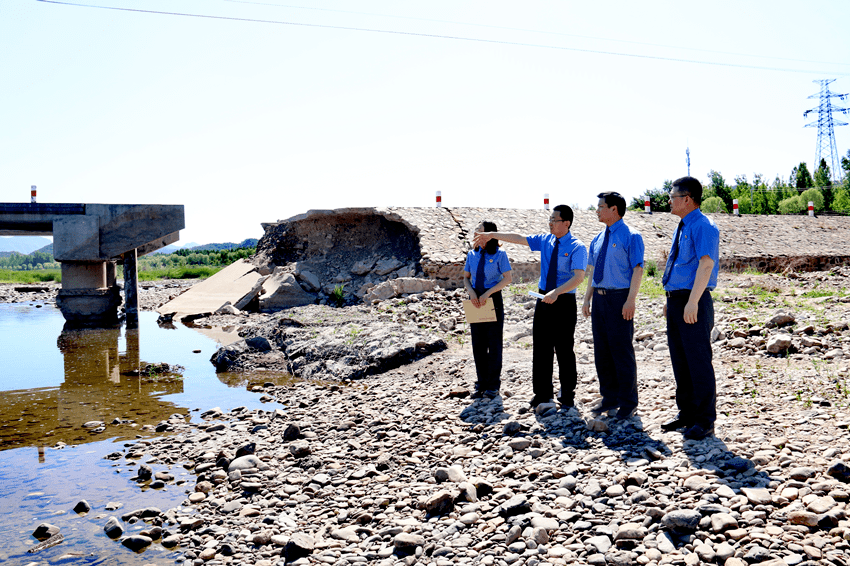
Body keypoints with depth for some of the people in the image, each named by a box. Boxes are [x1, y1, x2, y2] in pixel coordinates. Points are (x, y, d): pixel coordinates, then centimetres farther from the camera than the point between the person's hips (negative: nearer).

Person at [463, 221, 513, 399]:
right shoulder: (472, 255, 6)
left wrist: (488, 293, -17)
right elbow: (466, 278, 11)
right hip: (476, 301, 4)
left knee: (494, 343, 2)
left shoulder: (499, 255, -7)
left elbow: (507, 279, -9)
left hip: (493, 299, -4)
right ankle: (481, 384, 18)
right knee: (478, 344, 8)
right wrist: (471, 291, -9)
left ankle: (493, 385, 12)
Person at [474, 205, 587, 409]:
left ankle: (568, 397, 14)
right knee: (541, 348, 9)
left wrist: (556, 292, -32)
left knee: (564, 350, 1)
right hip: (544, 300, 6)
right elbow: (518, 238, 9)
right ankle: (542, 394, 20)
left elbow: (578, 277, -22)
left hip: (564, 302, -6)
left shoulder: (577, 247, -11)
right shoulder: (545, 240, 7)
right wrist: (491, 235, 6)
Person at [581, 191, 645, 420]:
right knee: (601, 350, 12)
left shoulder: (631, 236, -7)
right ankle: (609, 399, 24)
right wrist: (587, 299, 13)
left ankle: (628, 403, 10)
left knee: (621, 350, -2)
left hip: (619, 298, -8)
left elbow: (638, 269, -13)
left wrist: (630, 300, -20)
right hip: (599, 298, 8)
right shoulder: (598, 239, 15)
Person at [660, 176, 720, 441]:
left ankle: (705, 421, 6)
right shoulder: (682, 227, 17)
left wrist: (692, 302, -30)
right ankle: (687, 413, 26)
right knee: (680, 361, 15)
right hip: (676, 300, 10)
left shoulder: (702, 226, -13)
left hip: (693, 302, -10)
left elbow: (706, 263, -23)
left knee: (698, 361, -3)